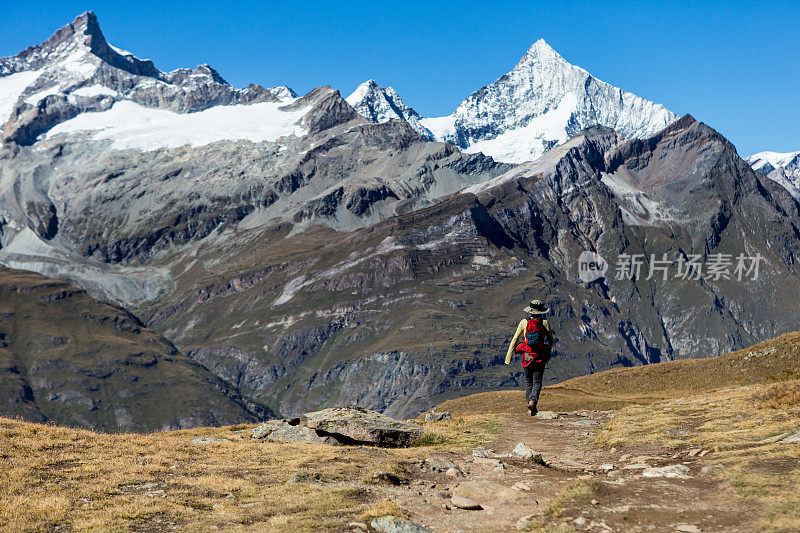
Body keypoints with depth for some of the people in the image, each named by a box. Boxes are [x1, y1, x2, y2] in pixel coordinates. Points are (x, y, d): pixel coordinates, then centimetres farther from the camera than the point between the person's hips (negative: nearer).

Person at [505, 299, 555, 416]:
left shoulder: (524, 322, -2)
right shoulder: (544, 323, -3)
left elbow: (514, 340, -1)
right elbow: (552, 341, 3)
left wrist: (508, 357, 2)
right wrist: (548, 351, 25)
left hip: (527, 357, 1)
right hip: (540, 358, -1)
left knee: (528, 383, 12)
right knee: (537, 383, 4)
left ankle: (531, 408, 9)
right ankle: (533, 400, -23)